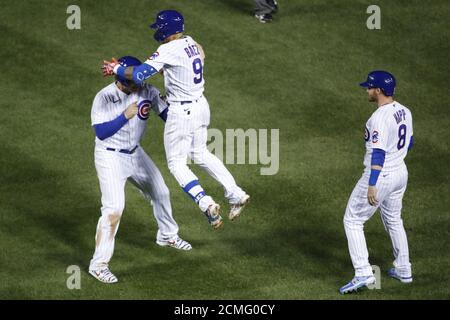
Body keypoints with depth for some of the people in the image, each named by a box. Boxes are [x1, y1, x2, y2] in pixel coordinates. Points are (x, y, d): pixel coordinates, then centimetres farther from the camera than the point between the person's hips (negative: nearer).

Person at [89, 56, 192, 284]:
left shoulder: (146, 92, -10)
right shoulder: (104, 98, -22)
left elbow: (168, 114, -9)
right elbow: (101, 132, -25)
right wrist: (125, 115, -32)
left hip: (135, 154, 6)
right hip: (110, 157, -6)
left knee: (160, 192, 19)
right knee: (114, 209, -15)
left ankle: (167, 236, 47)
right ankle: (98, 264, -8)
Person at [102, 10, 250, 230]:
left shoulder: (169, 51, -22)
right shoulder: (191, 43, 4)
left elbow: (139, 74, -28)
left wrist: (116, 69, -12)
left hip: (182, 112, -8)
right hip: (201, 105, 8)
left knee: (176, 163, 3)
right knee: (200, 154, 25)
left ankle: (206, 204, -12)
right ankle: (235, 194, 20)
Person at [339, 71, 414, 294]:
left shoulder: (380, 117, -23)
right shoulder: (404, 112, 4)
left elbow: (379, 152, -28)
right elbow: (409, 142, 16)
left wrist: (372, 185, -30)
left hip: (380, 176, -9)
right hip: (400, 173, 9)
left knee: (353, 221, 1)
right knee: (394, 221, 26)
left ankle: (363, 273, -7)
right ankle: (403, 270, 34)